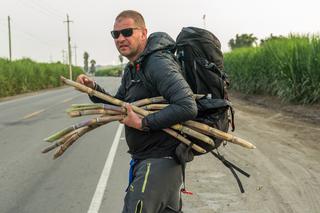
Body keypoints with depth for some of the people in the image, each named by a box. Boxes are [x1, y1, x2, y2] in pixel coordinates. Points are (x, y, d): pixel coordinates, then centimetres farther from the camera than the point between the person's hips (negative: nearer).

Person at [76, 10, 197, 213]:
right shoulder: (132, 69, 12)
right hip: (144, 158, 10)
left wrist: (143, 123, -25)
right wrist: (94, 88, 3)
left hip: (159, 160, -10)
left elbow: (187, 107, -30)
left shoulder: (159, 64, -20)